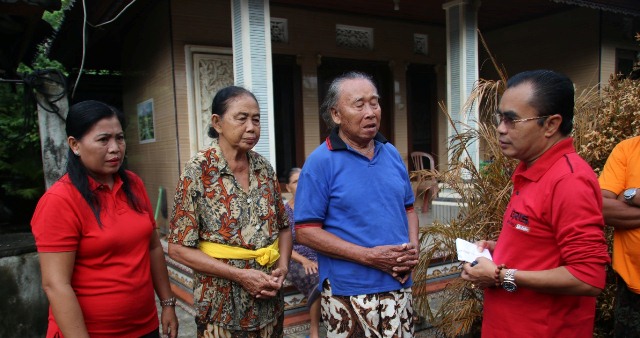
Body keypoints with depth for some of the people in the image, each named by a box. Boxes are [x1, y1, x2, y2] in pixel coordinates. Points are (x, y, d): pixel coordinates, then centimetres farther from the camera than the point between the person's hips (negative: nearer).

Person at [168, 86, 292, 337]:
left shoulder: (265, 168, 1)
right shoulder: (198, 171, -12)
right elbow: (180, 248, -12)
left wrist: (282, 267, -7)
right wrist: (240, 275, -18)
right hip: (222, 306, -4)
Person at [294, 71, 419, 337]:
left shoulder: (392, 154, 6)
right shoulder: (321, 162, -12)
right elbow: (306, 231, -14)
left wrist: (413, 249, -4)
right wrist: (369, 256, -18)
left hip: (399, 286, 6)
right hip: (348, 294, -5)